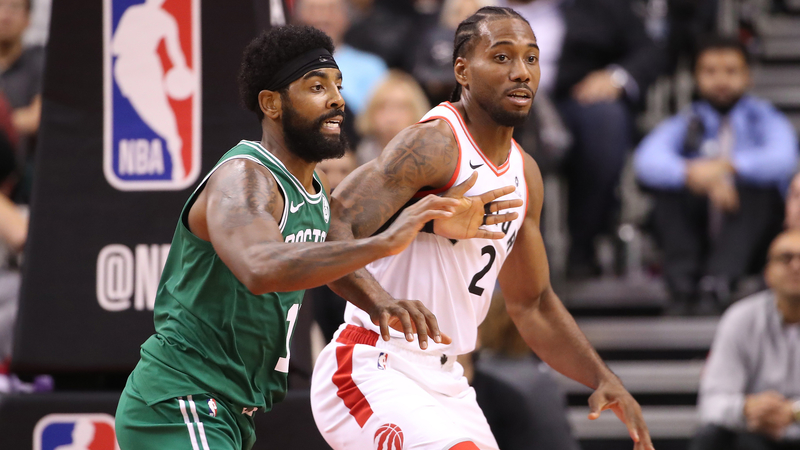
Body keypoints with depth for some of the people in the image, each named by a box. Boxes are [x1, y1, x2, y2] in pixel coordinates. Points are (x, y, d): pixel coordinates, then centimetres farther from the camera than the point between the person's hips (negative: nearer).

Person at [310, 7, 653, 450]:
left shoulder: (524, 173, 11)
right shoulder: (434, 144, -16)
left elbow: (532, 304, 22)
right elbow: (331, 231, -28)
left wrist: (603, 380, 10)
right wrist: (381, 302, -45)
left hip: (442, 380, 9)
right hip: (372, 373, -9)